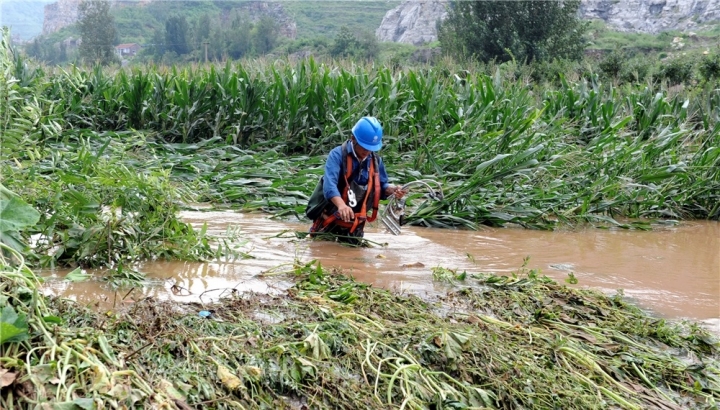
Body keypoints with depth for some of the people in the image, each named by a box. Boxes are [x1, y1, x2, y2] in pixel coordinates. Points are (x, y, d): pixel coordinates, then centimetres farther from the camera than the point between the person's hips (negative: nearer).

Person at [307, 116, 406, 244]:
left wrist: (392, 189, -16)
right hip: (330, 217, -5)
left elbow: (381, 186, 8)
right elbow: (329, 184, -36)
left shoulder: (375, 160, -3)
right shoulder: (337, 155, -21)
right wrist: (341, 205, -54)